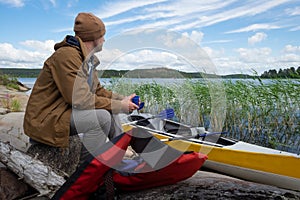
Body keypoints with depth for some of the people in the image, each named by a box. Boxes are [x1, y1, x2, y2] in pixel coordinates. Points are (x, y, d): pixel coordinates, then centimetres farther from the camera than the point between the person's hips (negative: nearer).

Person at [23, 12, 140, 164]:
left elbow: (97, 90, 14)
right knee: (102, 116, -26)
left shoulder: (88, 59, 10)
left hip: (62, 113, 10)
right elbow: (81, 99, -27)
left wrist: (123, 100, -1)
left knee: (110, 112, 8)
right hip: (44, 121, -10)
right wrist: (119, 106, -20)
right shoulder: (67, 55, -21)